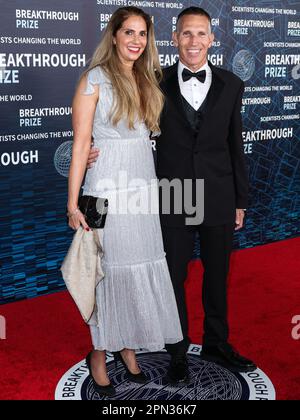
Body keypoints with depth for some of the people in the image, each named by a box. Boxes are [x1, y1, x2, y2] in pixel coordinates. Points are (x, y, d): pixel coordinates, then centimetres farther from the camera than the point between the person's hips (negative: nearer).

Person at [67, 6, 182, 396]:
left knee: (143, 270, 10)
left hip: (144, 185, 6)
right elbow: (80, 144, -10)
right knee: (109, 271, 2)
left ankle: (127, 346, 27)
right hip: (109, 188, -6)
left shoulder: (148, 80, 12)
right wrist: (73, 204, -14)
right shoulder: (95, 79, -6)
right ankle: (99, 354, 19)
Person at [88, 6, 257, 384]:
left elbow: (235, 147, 6)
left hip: (219, 199, 2)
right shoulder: (157, 84, -2)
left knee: (217, 275, 15)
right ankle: (178, 352, 29)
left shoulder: (230, 85, 3)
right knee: (174, 277, 10)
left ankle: (216, 345, 36)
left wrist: (241, 201, 6)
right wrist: (98, 151, -15)